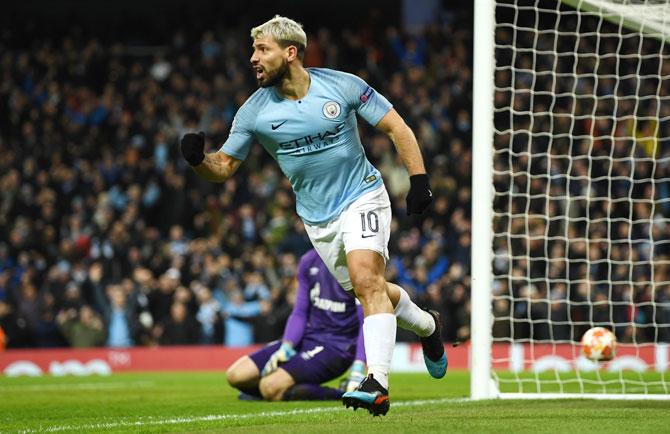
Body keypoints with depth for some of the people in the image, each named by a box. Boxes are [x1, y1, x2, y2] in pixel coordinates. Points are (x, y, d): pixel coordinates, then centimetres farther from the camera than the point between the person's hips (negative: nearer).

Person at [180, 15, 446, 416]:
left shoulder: (342, 86, -12)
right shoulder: (255, 111, -6)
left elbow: (396, 127, -4)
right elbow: (224, 166, -2)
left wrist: (419, 180, -12)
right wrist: (198, 159, -24)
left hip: (362, 196, -4)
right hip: (317, 216, 4)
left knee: (365, 278, -24)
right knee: (370, 288, 12)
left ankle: (378, 384, -32)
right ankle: (427, 327, 43)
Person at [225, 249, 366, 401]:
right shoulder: (308, 261, 9)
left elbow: (366, 323, -15)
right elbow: (300, 313, 13)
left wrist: (358, 369, -24)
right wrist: (286, 347, -5)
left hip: (337, 347, -7)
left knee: (271, 388, -27)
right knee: (235, 375, -3)